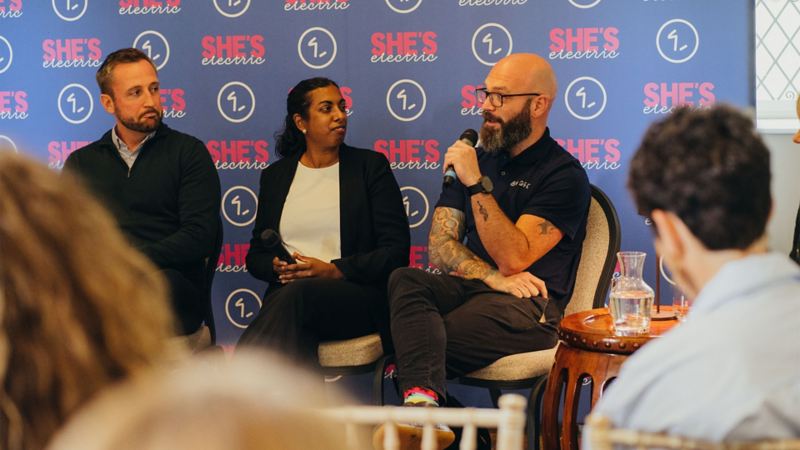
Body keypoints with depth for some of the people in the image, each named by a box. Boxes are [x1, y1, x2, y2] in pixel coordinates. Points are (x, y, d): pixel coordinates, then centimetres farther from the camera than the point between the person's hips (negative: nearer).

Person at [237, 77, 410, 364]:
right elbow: (256, 255, 20)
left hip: (358, 294, -2)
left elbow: (397, 251, 2)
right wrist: (278, 267, -5)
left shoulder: (370, 166, 10)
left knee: (301, 294, -37)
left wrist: (334, 270, -12)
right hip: (287, 295, 2)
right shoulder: (275, 176, 19)